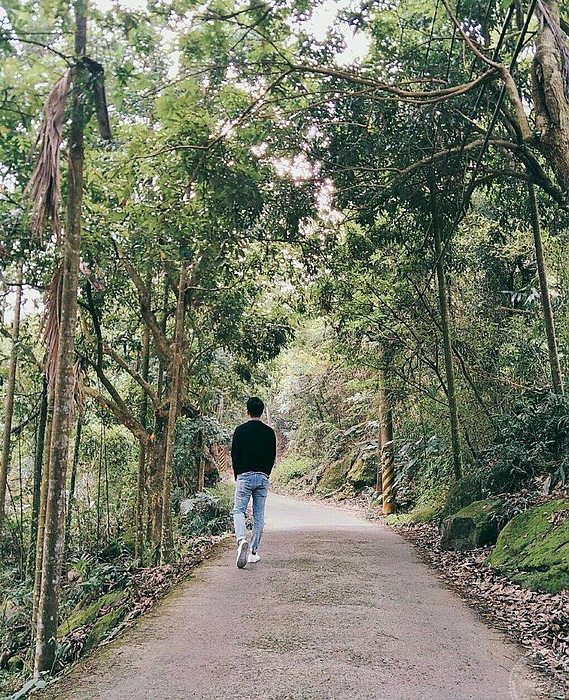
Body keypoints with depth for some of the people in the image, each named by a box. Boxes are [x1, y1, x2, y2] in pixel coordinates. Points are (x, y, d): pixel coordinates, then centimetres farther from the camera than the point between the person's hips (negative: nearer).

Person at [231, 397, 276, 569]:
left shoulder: (240, 430, -4)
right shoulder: (269, 432, 5)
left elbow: (234, 454, -2)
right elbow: (272, 456, 7)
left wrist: (237, 476, 10)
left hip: (244, 476, -3)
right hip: (263, 477, 3)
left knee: (239, 511, 4)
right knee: (259, 514, 9)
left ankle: (241, 540, -23)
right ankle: (254, 552, 12)